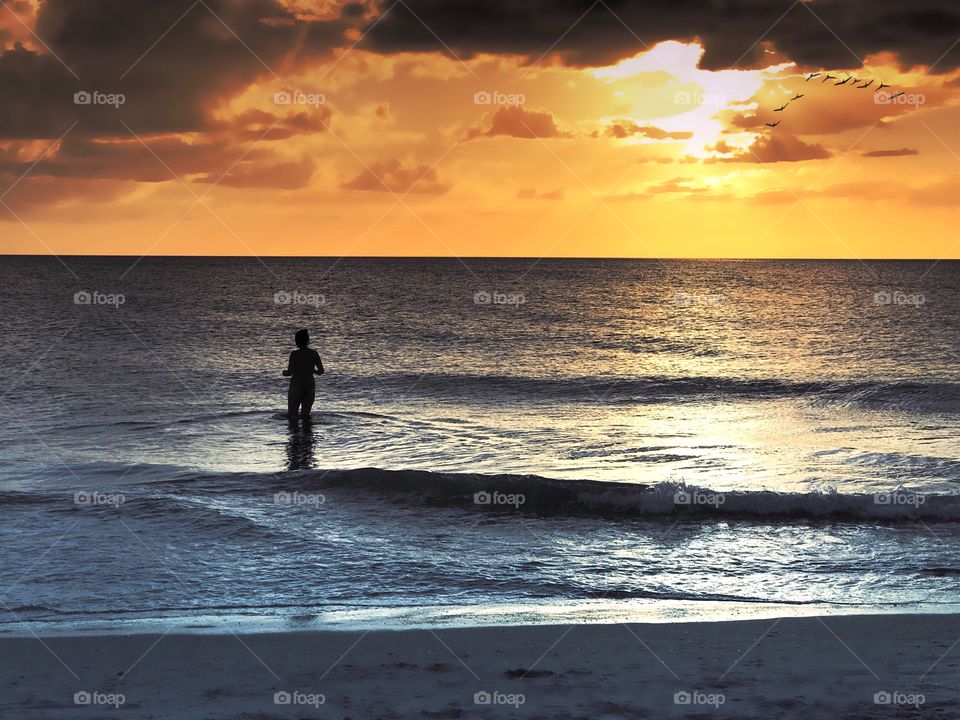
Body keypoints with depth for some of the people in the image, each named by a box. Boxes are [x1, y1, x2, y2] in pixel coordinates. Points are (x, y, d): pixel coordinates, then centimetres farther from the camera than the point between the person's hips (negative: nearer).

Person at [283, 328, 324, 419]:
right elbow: (321, 371, 1)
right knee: (306, 414, 12)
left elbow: (290, 372, -14)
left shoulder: (295, 354, -11)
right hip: (310, 386, 4)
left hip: (296, 385, -4)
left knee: (292, 414, 2)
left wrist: (284, 372, 8)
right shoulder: (314, 353, -1)